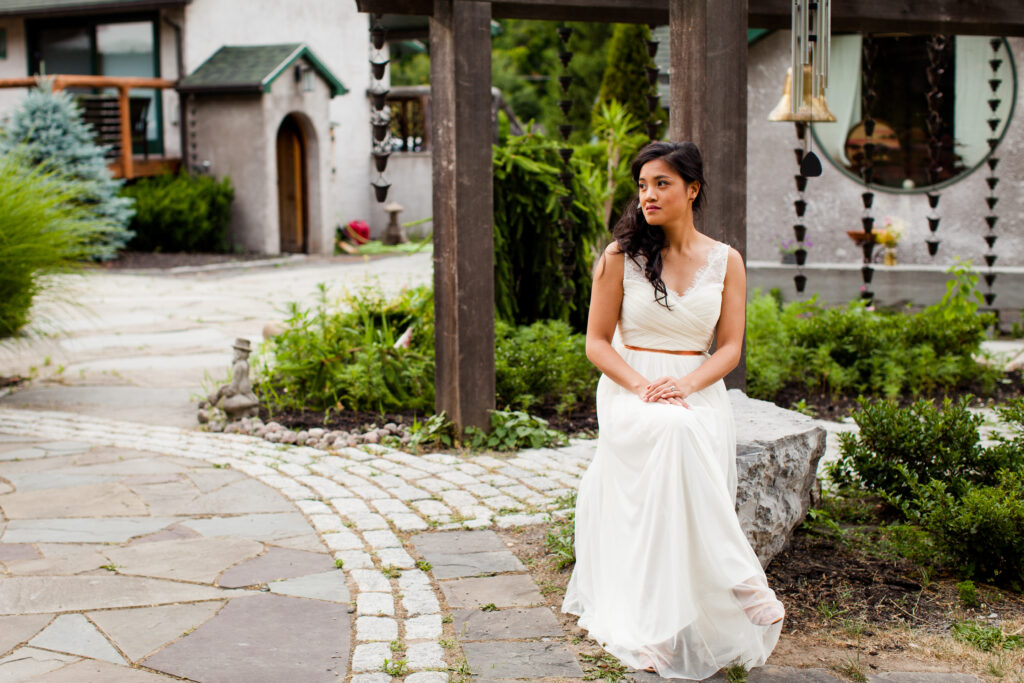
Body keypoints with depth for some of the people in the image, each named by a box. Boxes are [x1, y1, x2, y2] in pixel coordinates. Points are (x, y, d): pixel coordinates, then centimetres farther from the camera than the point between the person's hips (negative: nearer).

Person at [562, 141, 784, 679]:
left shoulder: (725, 261, 9)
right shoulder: (621, 256, 4)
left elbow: (730, 348, 6)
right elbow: (597, 341, 3)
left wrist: (685, 384, -14)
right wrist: (642, 387, -14)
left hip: (699, 390, 2)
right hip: (629, 388, -2)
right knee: (672, 433, -34)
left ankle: (701, 623, -24)